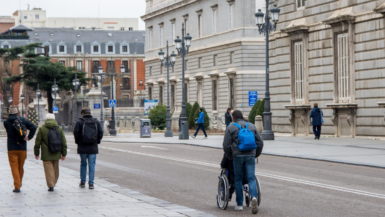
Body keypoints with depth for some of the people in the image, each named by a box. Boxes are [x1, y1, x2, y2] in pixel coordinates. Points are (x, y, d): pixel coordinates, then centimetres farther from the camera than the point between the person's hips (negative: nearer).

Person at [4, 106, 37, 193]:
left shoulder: (6, 122, -1)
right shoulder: (23, 120, 0)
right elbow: (33, 127, -10)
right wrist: (29, 137, -8)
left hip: (11, 148, -2)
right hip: (22, 148, 2)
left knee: (14, 167, -1)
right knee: (21, 167, 16)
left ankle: (17, 186, -10)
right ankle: (19, 183, 28)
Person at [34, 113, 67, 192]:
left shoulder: (42, 129, -4)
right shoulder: (59, 129, 4)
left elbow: (37, 142, -2)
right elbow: (64, 142, 5)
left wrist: (36, 153, 7)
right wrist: (64, 153, 11)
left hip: (46, 154, -3)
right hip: (56, 154, 3)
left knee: (49, 170, -3)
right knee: (55, 169, 16)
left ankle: (51, 185, -10)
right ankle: (54, 183, 26)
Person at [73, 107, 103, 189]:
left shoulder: (79, 122, -6)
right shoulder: (96, 122, 3)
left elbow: (76, 133, -8)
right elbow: (101, 133, 1)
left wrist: (78, 142, 7)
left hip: (83, 148, -1)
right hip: (93, 148, 1)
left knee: (83, 164, 13)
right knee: (92, 165, 3)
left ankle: (82, 182, 17)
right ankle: (91, 183, -1)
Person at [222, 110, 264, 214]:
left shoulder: (231, 128, 3)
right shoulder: (252, 126, 14)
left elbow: (226, 145, -2)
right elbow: (260, 142, 13)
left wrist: (230, 157, 13)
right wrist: (255, 155, 23)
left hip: (238, 156, -2)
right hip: (250, 156, 2)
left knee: (238, 179, 9)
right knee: (251, 178, 1)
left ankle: (239, 204, 12)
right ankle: (254, 197, -26)